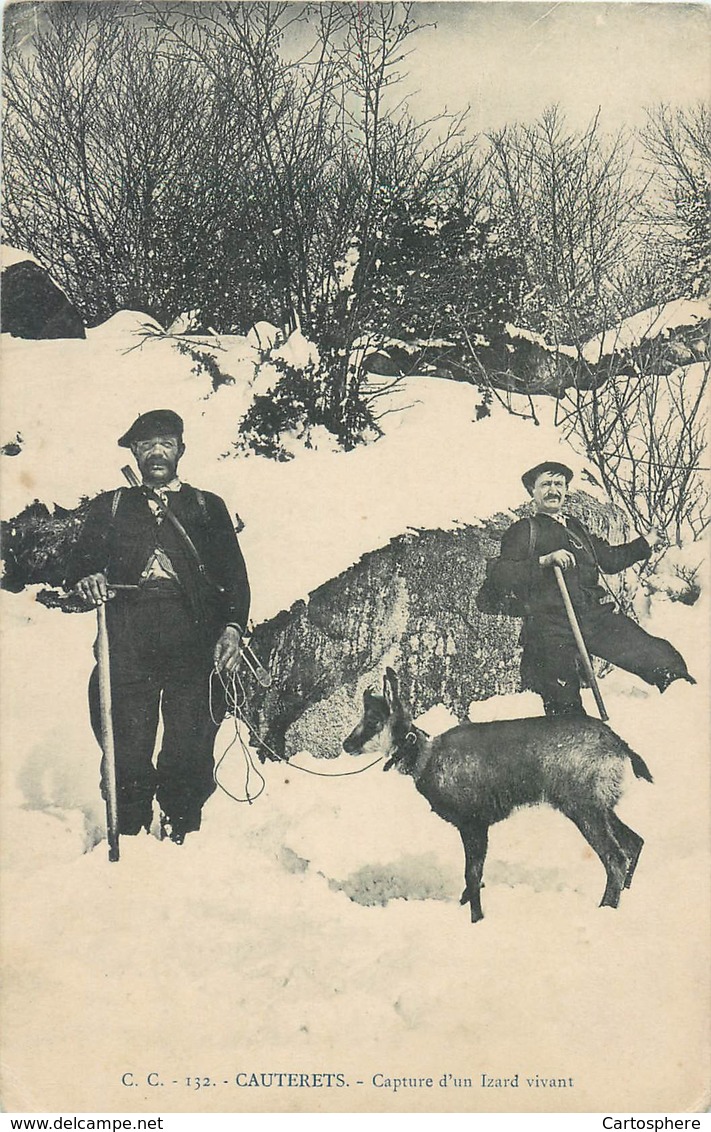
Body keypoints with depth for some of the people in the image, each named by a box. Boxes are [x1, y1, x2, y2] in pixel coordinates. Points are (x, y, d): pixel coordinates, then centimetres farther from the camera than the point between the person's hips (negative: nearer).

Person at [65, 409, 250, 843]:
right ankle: (129, 837, 3)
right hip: (127, 641, 1)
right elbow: (79, 563, 16)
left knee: (190, 747, -6)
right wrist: (87, 579, -9)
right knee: (126, 745, -6)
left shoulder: (208, 507, 21)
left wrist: (233, 626, -3)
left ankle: (183, 836, 1)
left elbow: (234, 574, 14)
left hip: (194, 642, 0)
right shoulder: (109, 507, 24)